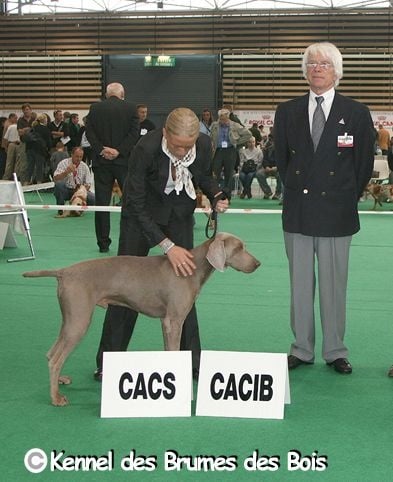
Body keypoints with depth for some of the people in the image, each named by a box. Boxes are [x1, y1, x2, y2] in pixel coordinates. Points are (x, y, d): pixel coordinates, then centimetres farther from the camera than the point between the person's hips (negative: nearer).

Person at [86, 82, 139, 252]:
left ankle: (103, 243, 6)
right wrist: (119, 151, -9)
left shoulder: (95, 108, 4)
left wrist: (101, 150, -6)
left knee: (102, 203, 4)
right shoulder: (130, 108, 1)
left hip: (101, 161, 1)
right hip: (124, 161, -1)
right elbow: (134, 132, -7)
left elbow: (89, 132, -3)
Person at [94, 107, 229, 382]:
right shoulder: (146, 149, -34)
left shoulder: (204, 146, -21)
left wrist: (217, 196, -19)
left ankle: (191, 360, 9)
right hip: (142, 215, -3)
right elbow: (136, 205, -30)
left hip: (180, 215, 3)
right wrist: (167, 246, -35)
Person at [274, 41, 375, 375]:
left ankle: (335, 351, 15)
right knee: (300, 284, 8)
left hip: (336, 215, -2)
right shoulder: (287, 112, 6)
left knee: (334, 285, 4)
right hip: (298, 214, 2)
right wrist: (296, 192, 11)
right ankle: (302, 349, 18)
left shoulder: (357, 114, -1)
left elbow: (364, 164, 4)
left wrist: (347, 199, 5)